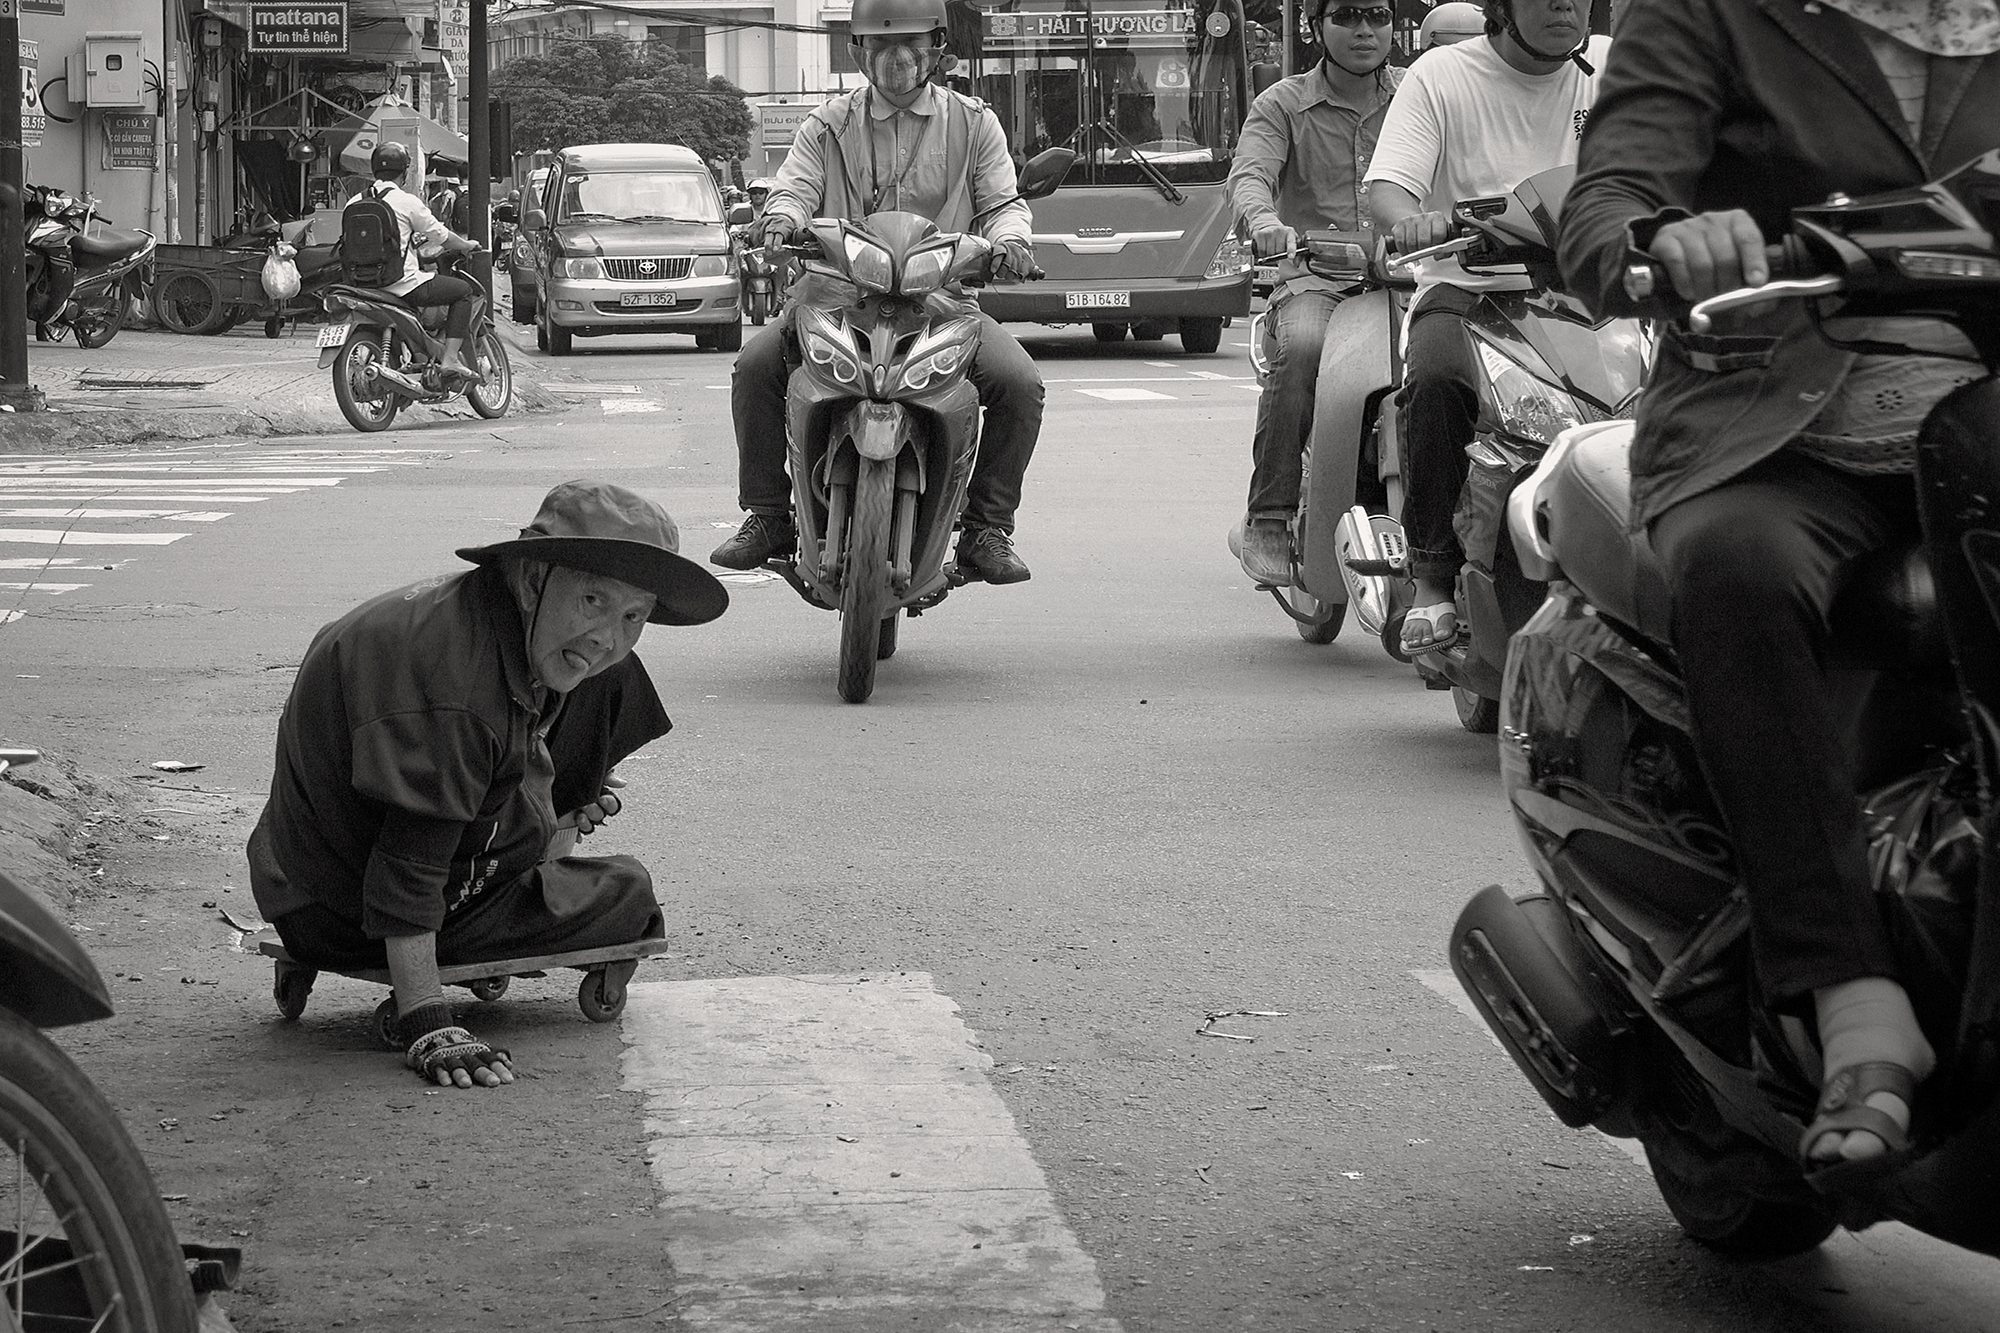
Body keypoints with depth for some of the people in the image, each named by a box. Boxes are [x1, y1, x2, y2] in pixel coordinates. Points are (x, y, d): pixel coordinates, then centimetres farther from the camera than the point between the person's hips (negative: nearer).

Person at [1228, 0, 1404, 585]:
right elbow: (1249, 173, -6)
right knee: (1301, 348, -34)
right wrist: (1264, 220, -31)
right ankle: (1269, 517, -27)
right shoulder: (1283, 105, 10)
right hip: (1315, 277, -2)